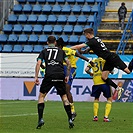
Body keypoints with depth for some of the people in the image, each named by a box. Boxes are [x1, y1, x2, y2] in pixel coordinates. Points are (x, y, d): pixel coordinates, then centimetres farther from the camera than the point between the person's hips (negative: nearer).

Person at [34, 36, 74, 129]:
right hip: (60, 76, 1)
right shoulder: (61, 51, 20)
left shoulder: (44, 51, 17)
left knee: (41, 96, 11)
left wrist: (36, 77, 2)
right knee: (64, 97, 14)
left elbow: (38, 63, 3)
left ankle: (40, 119, -3)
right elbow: (68, 63, 14)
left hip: (49, 76, -1)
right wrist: (67, 76, 21)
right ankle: (70, 119, 5)